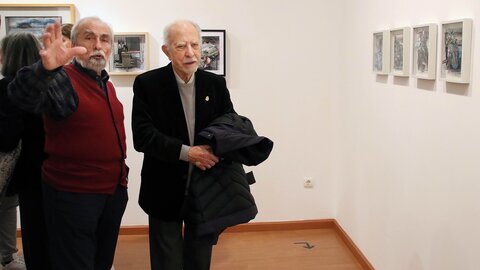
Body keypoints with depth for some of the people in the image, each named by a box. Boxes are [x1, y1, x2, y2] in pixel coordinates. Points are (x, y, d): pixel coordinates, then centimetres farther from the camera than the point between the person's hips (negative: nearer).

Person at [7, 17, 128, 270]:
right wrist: (45, 69, -54)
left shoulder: (107, 84, 10)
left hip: (114, 191, 8)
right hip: (73, 195, -7)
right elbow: (22, 96, -35)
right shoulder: (62, 79, -14)